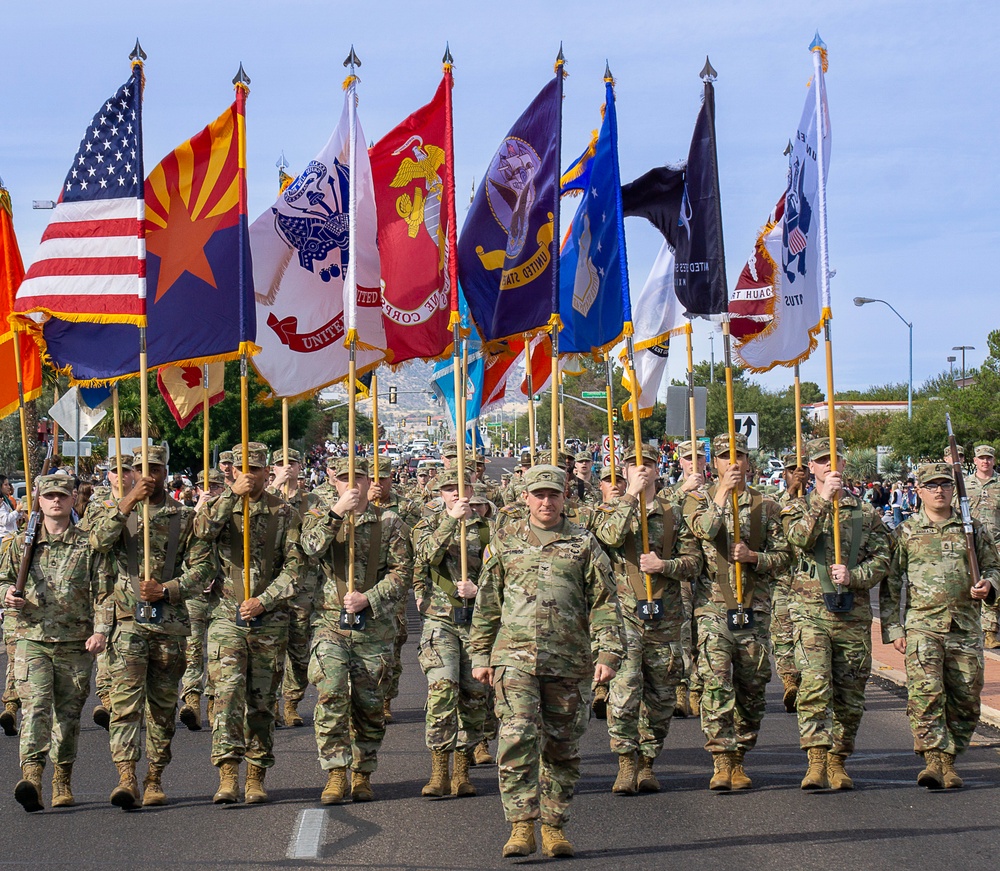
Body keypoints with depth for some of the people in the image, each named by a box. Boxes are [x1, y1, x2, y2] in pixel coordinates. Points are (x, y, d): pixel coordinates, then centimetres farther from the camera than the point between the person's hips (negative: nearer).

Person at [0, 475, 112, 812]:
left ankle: (62, 783, 20)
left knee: (68, 713, 6)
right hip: (32, 641, 0)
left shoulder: (89, 545, 6)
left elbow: (104, 592, 3)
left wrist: (101, 629, -9)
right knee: (35, 705, -17)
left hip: (76, 645, 0)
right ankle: (31, 775, -28)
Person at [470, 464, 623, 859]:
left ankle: (554, 826, 16)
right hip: (515, 657, 0)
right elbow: (486, 603, 14)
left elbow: (604, 601, 5)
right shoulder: (505, 541, 10)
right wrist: (481, 655, 11)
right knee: (517, 739, -13)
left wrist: (609, 652, -5)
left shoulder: (582, 543, 7)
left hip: (569, 662, 0)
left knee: (563, 747, 6)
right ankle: (521, 826, -12)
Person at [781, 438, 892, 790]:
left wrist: (853, 576, -11)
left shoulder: (866, 512, 13)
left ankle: (838, 761, 18)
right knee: (814, 685, -18)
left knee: (850, 695, 6)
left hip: (854, 615, 3)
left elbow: (882, 560, 6)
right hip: (811, 612, -3)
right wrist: (823, 500, -20)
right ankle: (816, 760, -21)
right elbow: (800, 537, -13)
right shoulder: (797, 507, 9)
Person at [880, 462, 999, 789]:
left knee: (965, 700, 3)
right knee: (925, 693, -18)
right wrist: (893, 629, -1)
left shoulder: (972, 529, 12)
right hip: (922, 625, -2)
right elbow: (889, 584, 7)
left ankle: (948, 761, 15)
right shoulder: (906, 533, 6)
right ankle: (935, 759, -21)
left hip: (966, 627, 3)